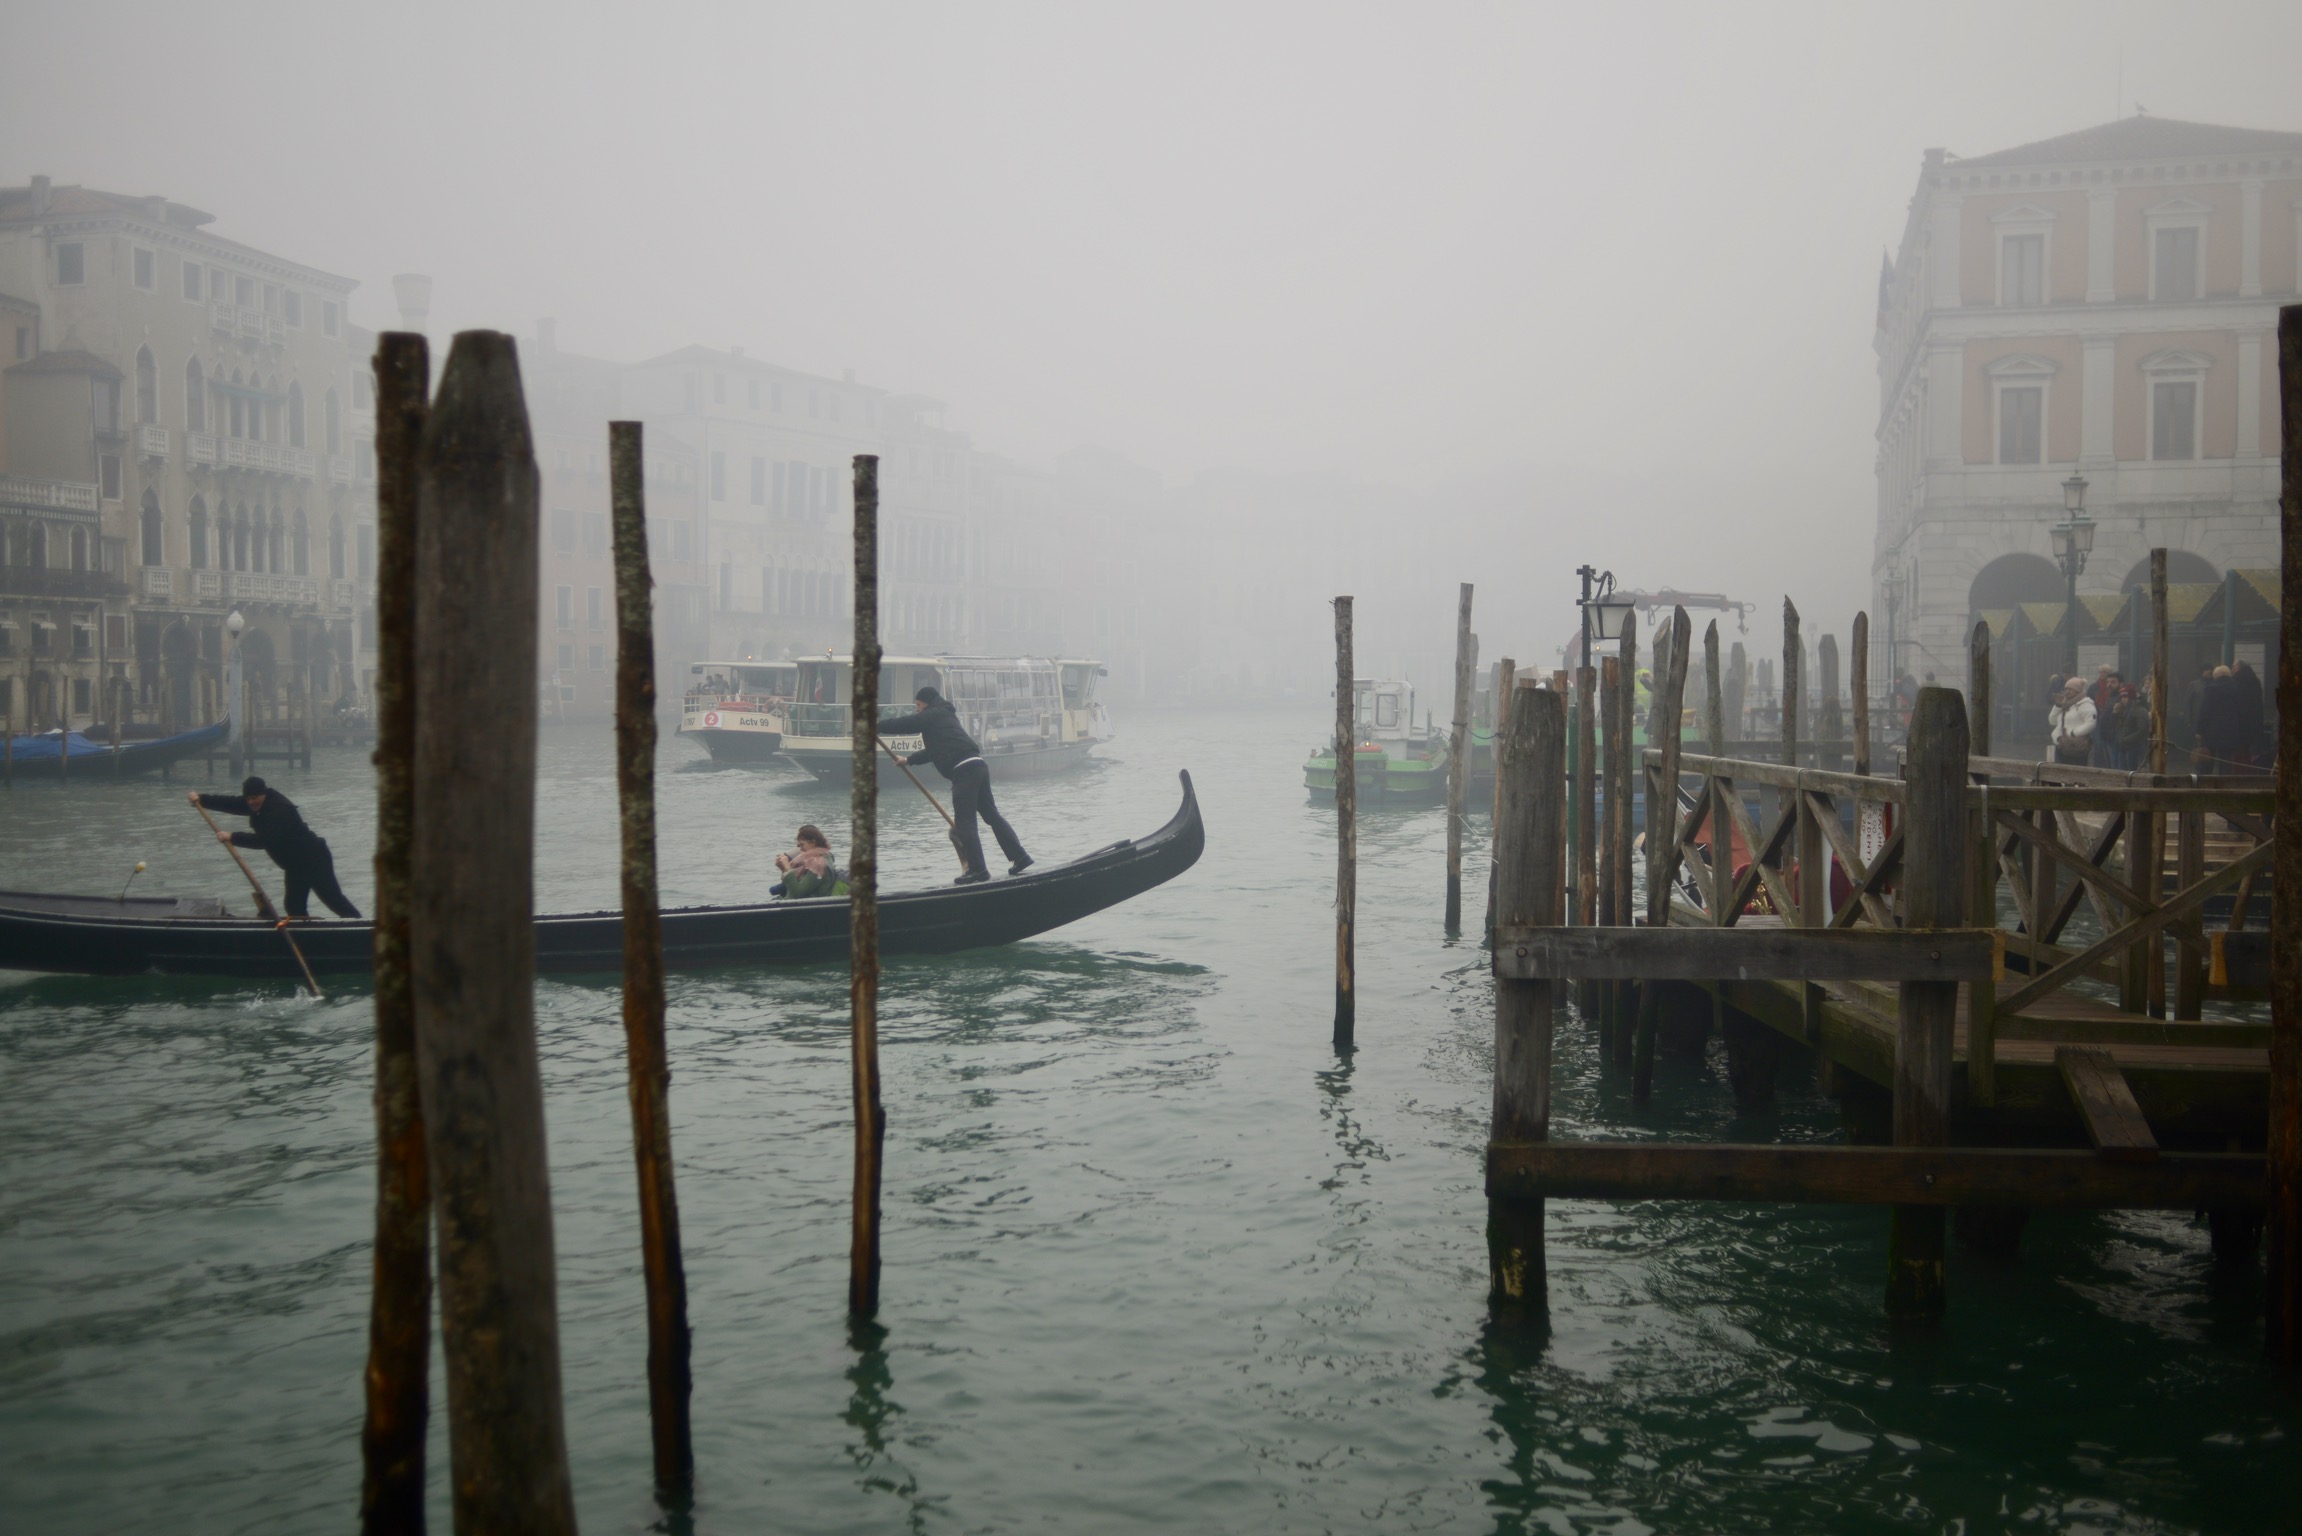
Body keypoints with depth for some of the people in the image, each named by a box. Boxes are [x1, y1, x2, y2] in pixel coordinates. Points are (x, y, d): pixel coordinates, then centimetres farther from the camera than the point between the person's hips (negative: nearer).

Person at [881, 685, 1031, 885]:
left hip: (964, 771, -9)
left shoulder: (932, 716, 2)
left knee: (964, 821, -6)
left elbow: (902, 724, -4)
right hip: (978, 766, 9)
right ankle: (1019, 856, 15)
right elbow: (933, 750, 39)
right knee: (991, 813, 14)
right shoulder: (945, 716, 30)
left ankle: (977, 870, -9)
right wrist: (910, 760, 40)